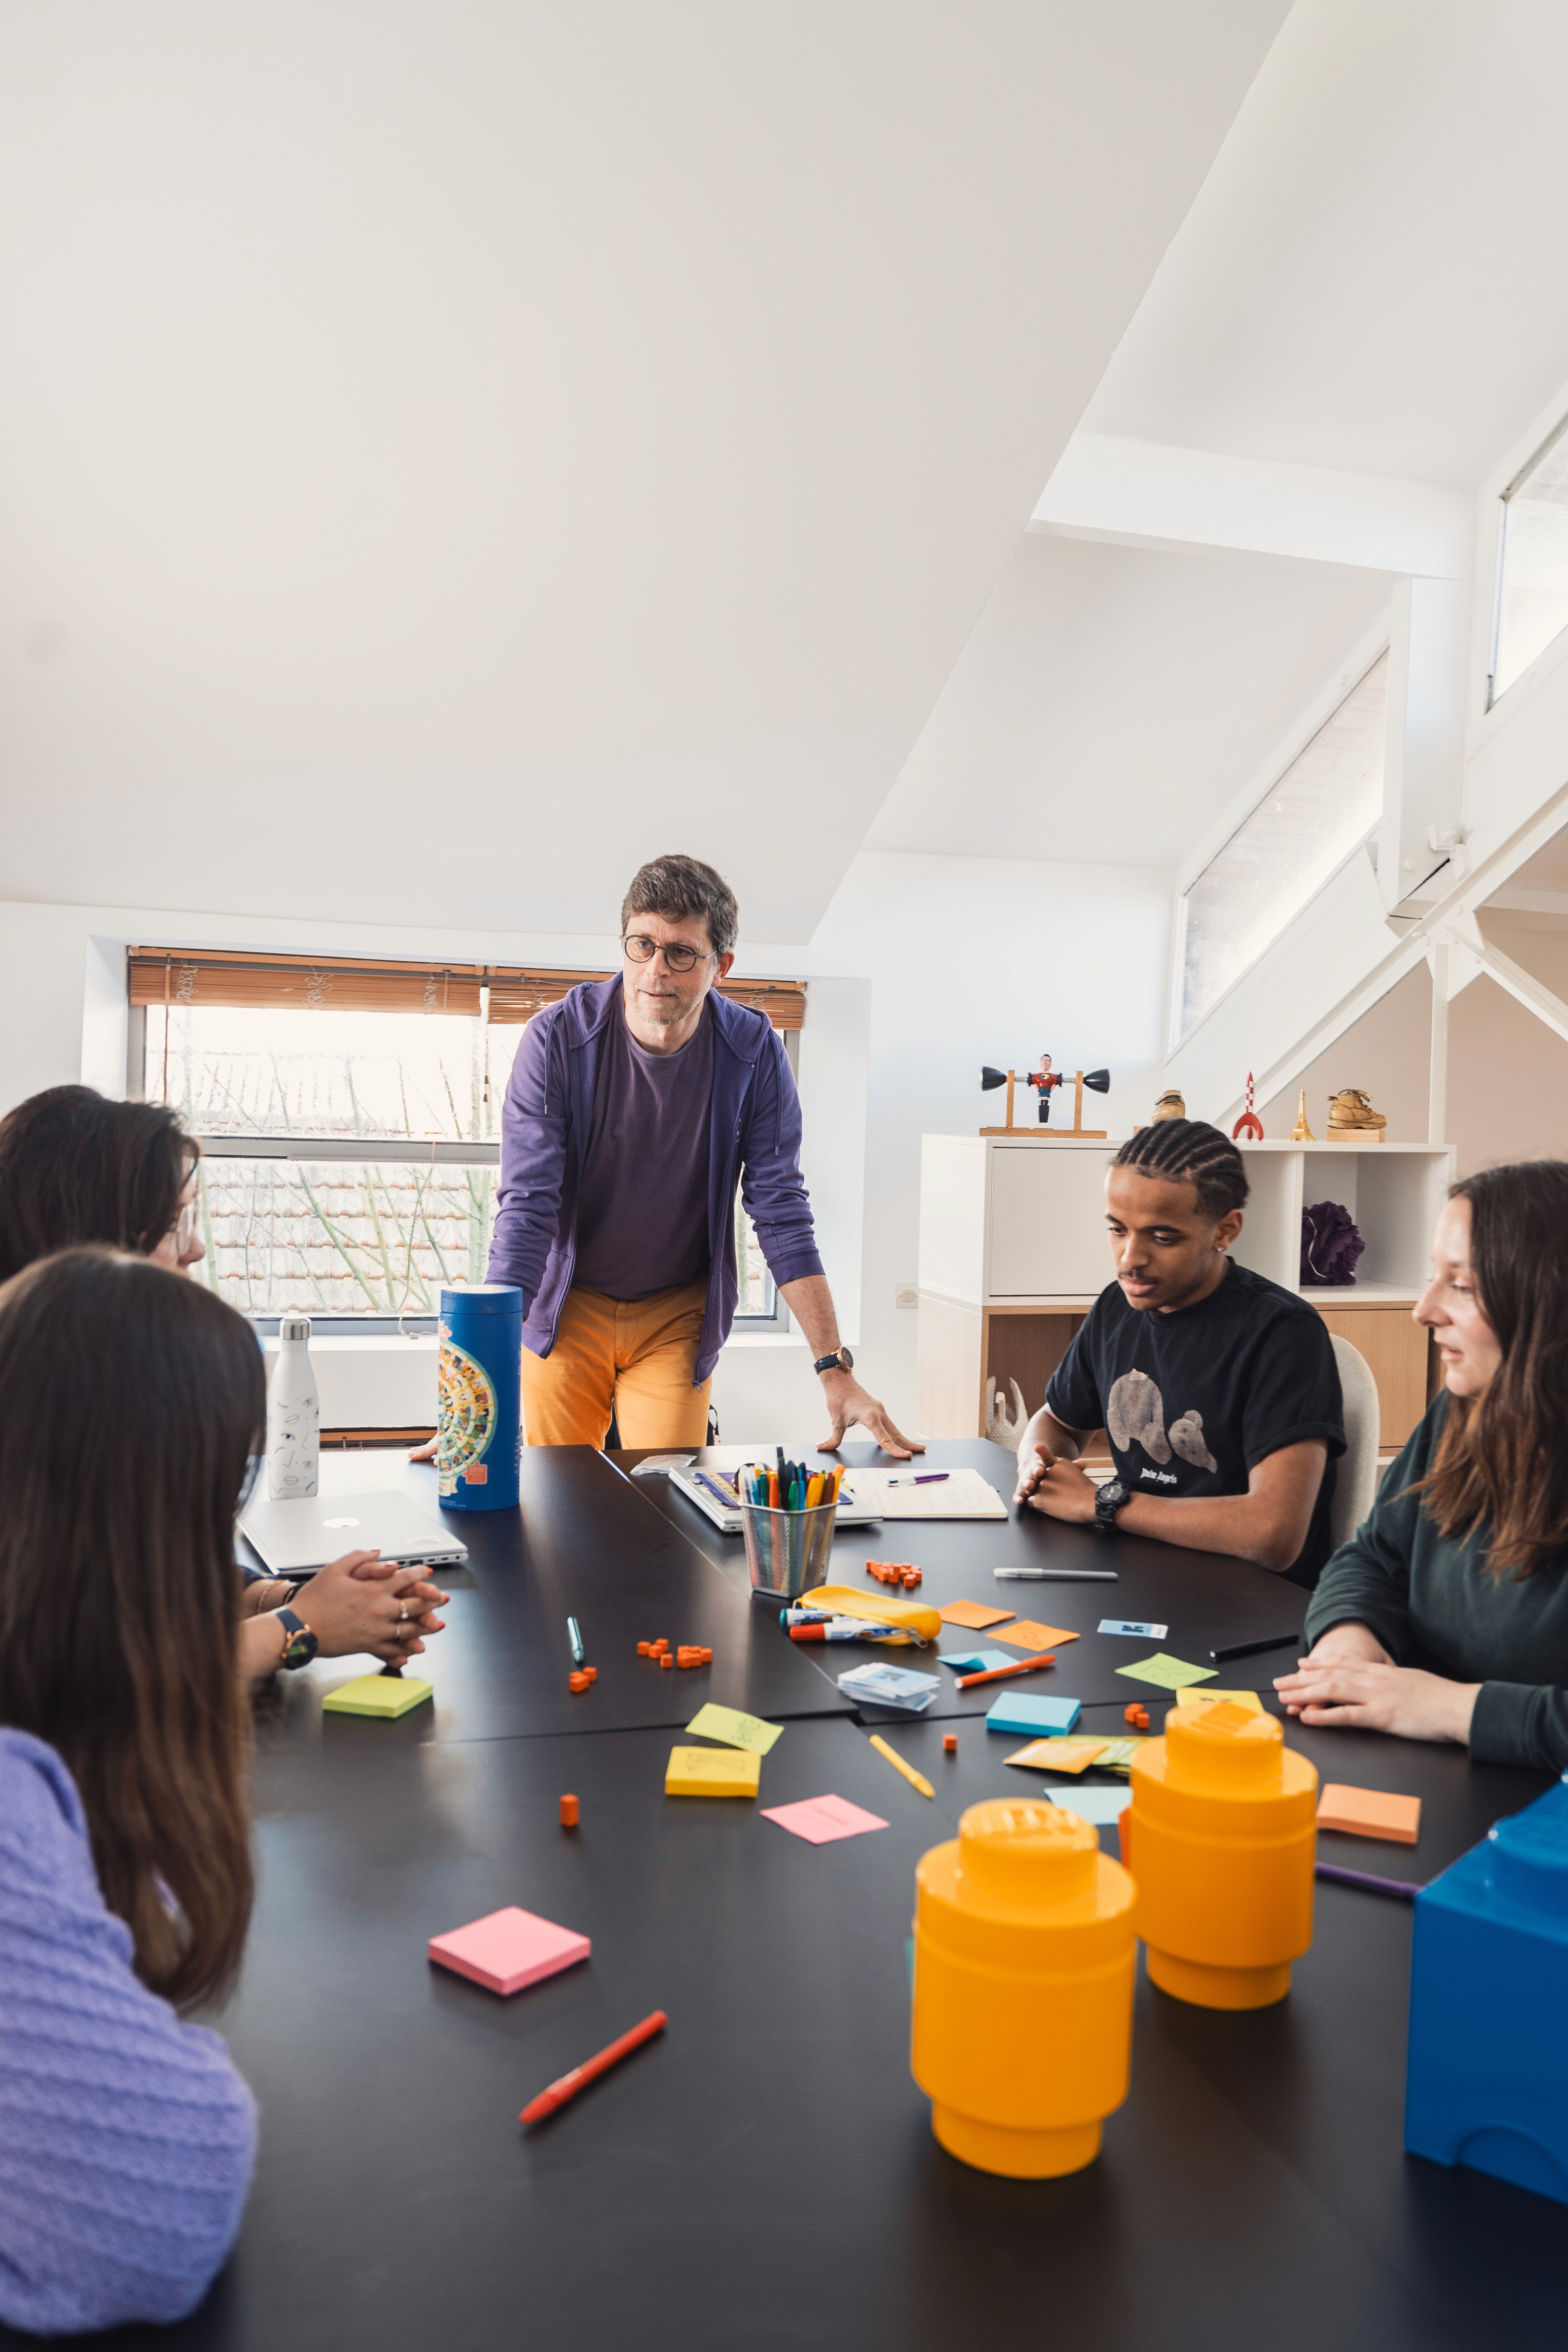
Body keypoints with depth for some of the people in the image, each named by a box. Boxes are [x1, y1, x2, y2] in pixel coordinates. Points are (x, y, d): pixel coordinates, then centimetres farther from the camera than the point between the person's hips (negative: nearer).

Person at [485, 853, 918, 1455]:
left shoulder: (755, 1053, -14)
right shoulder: (557, 1038, -18)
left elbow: (782, 1214, -11)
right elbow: (526, 1209, -22)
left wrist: (836, 1370, -17)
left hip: (679, 1315, 1)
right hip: (567, 1306, -1)